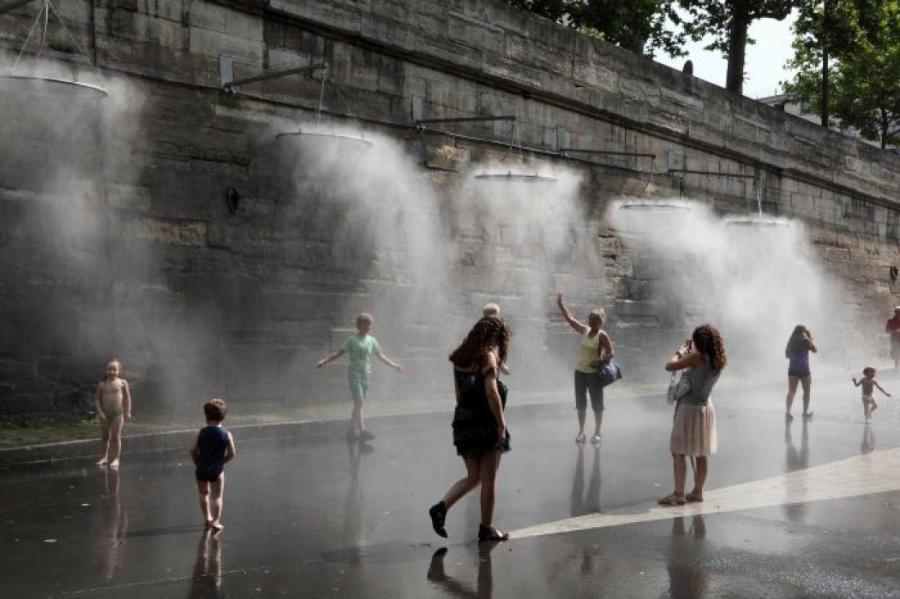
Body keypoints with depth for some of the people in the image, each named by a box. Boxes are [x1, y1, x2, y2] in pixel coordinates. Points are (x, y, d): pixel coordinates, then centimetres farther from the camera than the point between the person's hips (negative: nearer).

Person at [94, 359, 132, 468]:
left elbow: (127, 398, 1)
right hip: (105, 413, 2)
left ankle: (116, 458, 3)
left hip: (118, 413, -2)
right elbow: (97, 398, 1)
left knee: (115, 436, -2)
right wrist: (99, 411, -9)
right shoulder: (102, 384, 0)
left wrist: (128, 412, -3)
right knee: (104, 436, 9)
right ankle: (104, 457, 18)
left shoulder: (122, 383, -2)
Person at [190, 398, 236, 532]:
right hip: (217, 470, -1)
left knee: (204, 494, 22)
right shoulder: (226, 434, -9)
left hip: (201, 470, 1)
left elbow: (193, 451, -8)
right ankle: (215, 522, 10)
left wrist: (198, 464, 7)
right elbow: (232, 454, -6)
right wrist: (221, 461, 8)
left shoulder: (202, 432, -9)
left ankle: (207, 517, 33)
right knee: (217, 497, 10)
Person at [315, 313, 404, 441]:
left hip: (366, 374, 5)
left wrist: (394, 365, 24)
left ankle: (352, 429, 16)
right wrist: (324, 361, -14)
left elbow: (381, 356, 21)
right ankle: (362, 430, -18)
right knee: (358, 402, -13)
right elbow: (339, 353, -4)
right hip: (354, 373, -5)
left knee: (358, 403, 7)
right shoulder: (352, 340, -3)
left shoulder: (372, 341, 10)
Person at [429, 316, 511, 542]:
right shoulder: (488, 355, -10)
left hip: (463, 422, 7)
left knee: (473, 477, 16)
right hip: (486, 424, -7)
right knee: (489, 480, 6)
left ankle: (441, 507, -1)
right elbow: (492, 392, -20)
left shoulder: (460, 357, 11)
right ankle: (486, 528, 12)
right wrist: (501, 423, -17)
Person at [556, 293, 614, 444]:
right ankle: (581, 432, 18)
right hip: (580, 371, 6)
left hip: (594, 373, -6)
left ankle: (597, 433, 11)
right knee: (580, 404, 9)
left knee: (597, 404, 2)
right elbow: (569, 318, 9)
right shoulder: (584, 330, 6)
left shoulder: (602, 336, -11)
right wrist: (560, 304, 7)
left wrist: (600, 361, -28)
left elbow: (611, 353, -14)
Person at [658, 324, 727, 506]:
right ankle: (698, 491, 21)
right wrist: (689, 353, 10)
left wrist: (682, 351, -3)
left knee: (678, 452, -1)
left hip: (689, 409, -8)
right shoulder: (719, 361, 1)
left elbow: (669, 366, -18)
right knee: (702, 454, 13)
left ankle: (678, 494, -1)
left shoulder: (697, 358, -20)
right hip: (706, 407, 8)